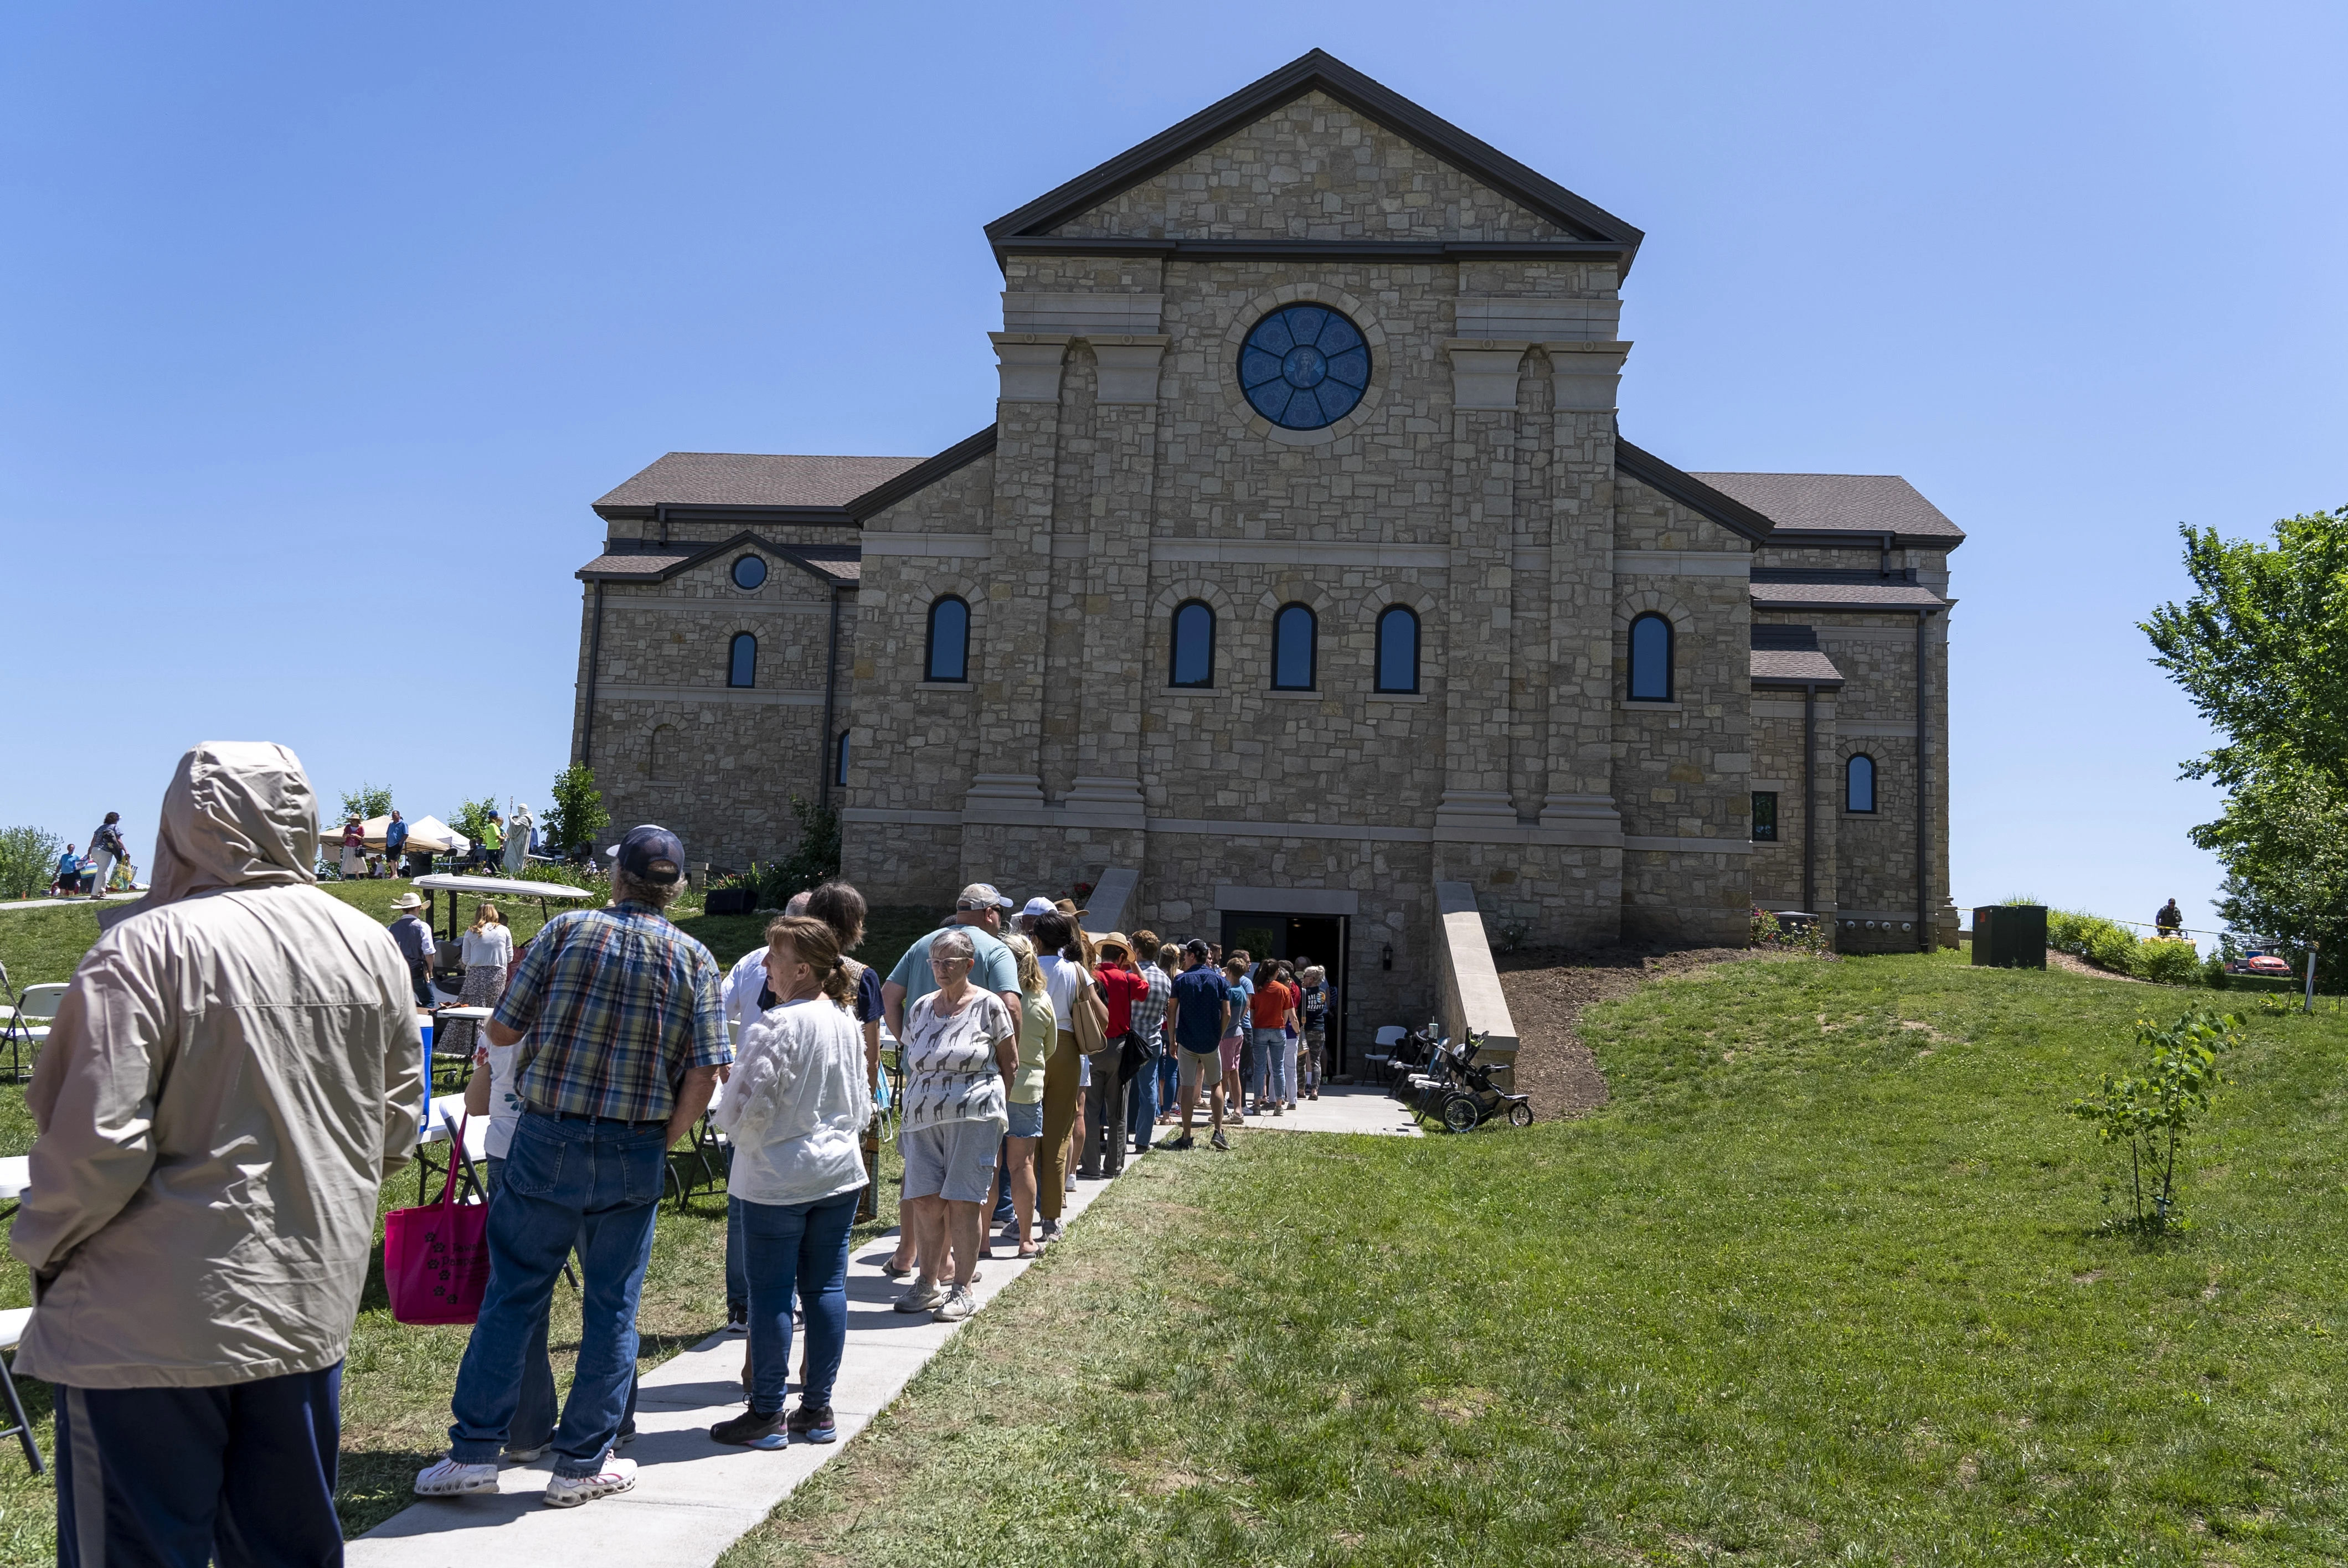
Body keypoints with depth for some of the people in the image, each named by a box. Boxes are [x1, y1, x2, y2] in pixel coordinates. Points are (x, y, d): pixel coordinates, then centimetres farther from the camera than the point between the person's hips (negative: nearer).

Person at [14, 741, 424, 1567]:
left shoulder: (147, 947, -15)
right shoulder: (371, 947, 2)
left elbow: (95, 1142, -18)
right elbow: (397, 1129, 9)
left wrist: (42, 1248, 0)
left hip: (152, 1325, -5)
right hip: (312, 1308, 5)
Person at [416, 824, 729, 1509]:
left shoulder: (566, 931, -2)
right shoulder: (695, 959, -1)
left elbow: (502, 1030, 0)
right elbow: (704, 1074, -6)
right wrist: (662, 1140, 7)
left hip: (548, 1140, 0)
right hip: (633, 1156, 0)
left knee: (512, 1295, 11)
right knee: (611, 1309, 10)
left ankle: (474, 1450, 15)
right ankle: (582, 1464, 18)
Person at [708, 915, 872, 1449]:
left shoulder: (775, 1026, -18)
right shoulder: (847, 1024, 4)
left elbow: (744, 1109, -16)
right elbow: (862, 1103, 12)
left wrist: (736, 1133, 4)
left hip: (777, 1179, -6)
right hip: (840, 1173, 7)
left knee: (771, 1292, 3)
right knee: (827, 1287, 10)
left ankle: (768, 1415, 11)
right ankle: (818, 1410, 17)